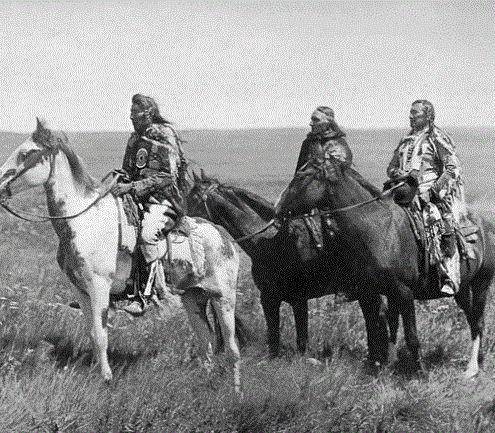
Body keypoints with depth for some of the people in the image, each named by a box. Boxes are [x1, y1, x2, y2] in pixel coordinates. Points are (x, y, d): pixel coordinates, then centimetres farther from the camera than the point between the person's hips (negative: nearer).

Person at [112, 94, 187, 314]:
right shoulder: (135, 138, 15)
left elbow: (168, 176, -17)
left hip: (163, 200, -9)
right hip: (137, 198, 9)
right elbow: (128, 171, 25)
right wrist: (121, 182, 2)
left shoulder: (165, 136, -9)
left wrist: (134, 186, -24)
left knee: (147, 234, -35)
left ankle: (143, 295, -35)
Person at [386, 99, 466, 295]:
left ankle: (450, 279, -19)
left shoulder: (438, 138, 3)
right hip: (407, 191, 6)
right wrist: (402, 174, 1)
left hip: (435, 192, -6)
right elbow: (391, 168, 25)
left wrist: (434, 189, -16)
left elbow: (453, 169, -4)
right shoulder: (405, 141, 21)